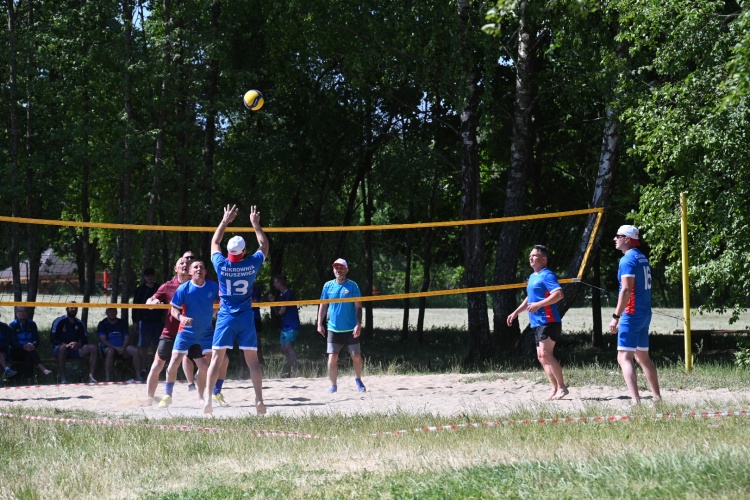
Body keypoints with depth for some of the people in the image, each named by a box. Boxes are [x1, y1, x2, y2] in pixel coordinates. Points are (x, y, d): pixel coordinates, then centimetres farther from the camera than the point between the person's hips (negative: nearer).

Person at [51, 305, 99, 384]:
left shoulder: (80, 324, 13)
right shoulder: (59, 321, -1)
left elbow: (85, 340, 10)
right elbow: (52, 338, -9)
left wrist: (78, 344, -15)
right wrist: (66, 344, -25)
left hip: (75, 350, 5)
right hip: (58, 349, -5)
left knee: (93, 348, -16)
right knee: (62, 347, -41)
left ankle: (91, 377, -28)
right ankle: (62, 379, -42)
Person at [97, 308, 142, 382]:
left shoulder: (122, 322, 15)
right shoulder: (102, 324, 4)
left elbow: (127, 338, 8)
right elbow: (103, 340, -8)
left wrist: (123, 348, -14)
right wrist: (116, 348, -20)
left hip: (122, 348, 3)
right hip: (108, 348, -3)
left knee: (135, 350, -24)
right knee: (110, 351, -39)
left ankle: (138, 376, -27)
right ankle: (107, 378, -45)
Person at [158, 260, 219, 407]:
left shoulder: (213, 287, -3)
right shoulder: (184, 288, -9)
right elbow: (174, 309, -8)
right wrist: (181, 317, -26)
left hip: (206, 333, 2)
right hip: (186, 332, -2)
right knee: (174, 362, -5)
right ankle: (167, 396, 10)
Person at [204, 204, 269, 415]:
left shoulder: (221, 265, -5)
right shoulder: (252, 264, -5)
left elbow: (214, 243, 15)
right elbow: (264, 245, 14)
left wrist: (225, 221, 22)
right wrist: (255, 223, 23)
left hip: (225, 317, 0)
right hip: (246, 318, 0)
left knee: (217, 358, 1)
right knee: (252, 360, 2)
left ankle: (209, 397, -8)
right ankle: (259, 400, -5)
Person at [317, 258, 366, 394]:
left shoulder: (352, 286, -2)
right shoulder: (328, 286, 5)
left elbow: (358, 307, -3)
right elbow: (323, 306, 10)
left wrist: (358, 325, -12)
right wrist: (320, 324, 4)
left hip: (351, 330, -1)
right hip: (333, 329, 1)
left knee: (356, 357, 1)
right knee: (332, 358, -4)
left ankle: (358, 380, 25)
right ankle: (333, 385, 7)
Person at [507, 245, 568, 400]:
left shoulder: (547, 275, -10)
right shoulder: (532, 277, 20)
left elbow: (559, 294, -23)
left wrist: (539, 304, -26)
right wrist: (516, 312, 31)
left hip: (548, 321, -10)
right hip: (537, 323, 10)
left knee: (545, 354, -17)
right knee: (541, 356, 7)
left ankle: (562, 387, -12)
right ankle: (554, 388, 11)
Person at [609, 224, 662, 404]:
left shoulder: (628, 259, -13)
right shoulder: (642, 258, 15)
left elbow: (626, 290, -21)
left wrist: (616, 316, -21)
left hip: (632, 314, -10)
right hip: (645, 313, 10)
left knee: (624, 357, -12)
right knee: (643, 357, 18)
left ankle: (636, 401, -24)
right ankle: (657, 398, 18)